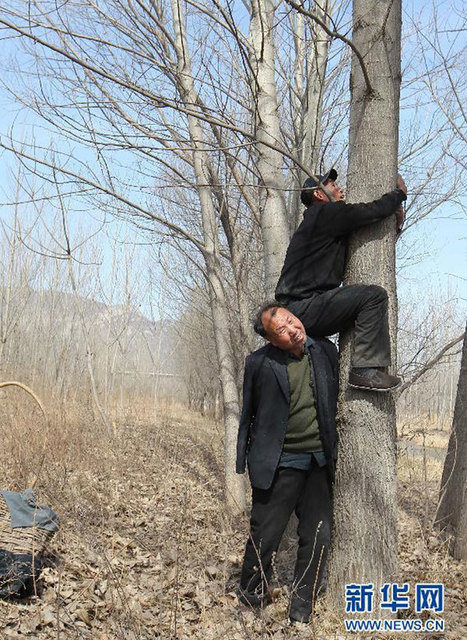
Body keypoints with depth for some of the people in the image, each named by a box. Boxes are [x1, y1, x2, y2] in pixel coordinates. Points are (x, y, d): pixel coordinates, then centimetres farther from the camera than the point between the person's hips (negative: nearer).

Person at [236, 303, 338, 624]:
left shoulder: (325, 349, -1)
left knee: (318, 537, 7)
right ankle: (250, 599, 24)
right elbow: (249, 414, 2)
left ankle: (303, 604, 23)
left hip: (319, 463, 3)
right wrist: (246, 461, 4)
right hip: (279, 465, -3)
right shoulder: (259, 363, -10)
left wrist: (333, 450, 14)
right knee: (264, 538, 3)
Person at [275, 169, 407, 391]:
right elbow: (373, 212, -9)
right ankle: (365, 369, -20)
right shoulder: (325, 214, -7)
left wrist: (394, 209, 15)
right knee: (374, 295, -18)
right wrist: (400, 194, 10)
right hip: (302, 309, -11)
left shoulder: (329, 219, 24)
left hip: (297, 309, 11)